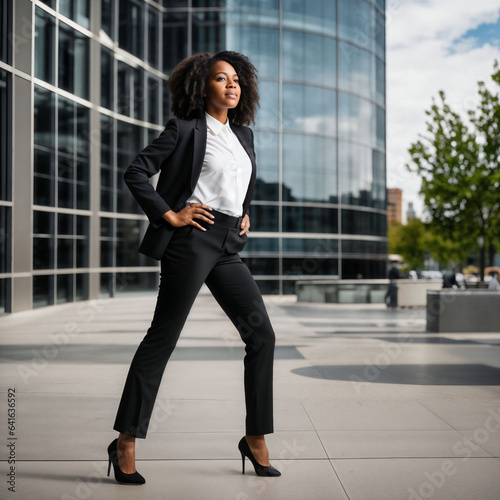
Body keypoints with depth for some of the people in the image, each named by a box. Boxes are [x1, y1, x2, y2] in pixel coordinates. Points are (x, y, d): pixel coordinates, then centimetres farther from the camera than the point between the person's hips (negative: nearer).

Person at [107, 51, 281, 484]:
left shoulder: (244, 134, 19)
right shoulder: (185, 129, -1)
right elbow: (136, 172, -6)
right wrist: (169, 215, -11)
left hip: (228, 247, 7)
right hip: (193, 240, -7)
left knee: (262, 335, 1)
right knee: (162, 337, -5)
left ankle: (255, 439, 11)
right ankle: (126, 442, 4)